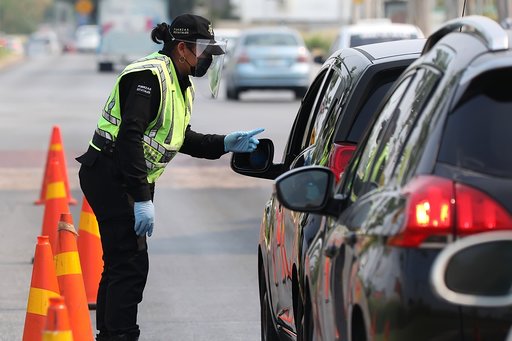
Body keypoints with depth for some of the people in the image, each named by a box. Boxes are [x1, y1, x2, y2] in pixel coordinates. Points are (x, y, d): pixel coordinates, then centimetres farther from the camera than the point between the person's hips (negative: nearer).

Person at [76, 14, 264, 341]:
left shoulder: (181, 85, 14)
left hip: (126, 181, 11)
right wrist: (142, 199, -28)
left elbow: (181, 139, 21)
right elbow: (130, 137, -26)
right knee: (132, 264, -12)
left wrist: (225, 143, 5)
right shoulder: (149, 76, -19)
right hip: (110, 176, -11)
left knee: (120, 262, 17)